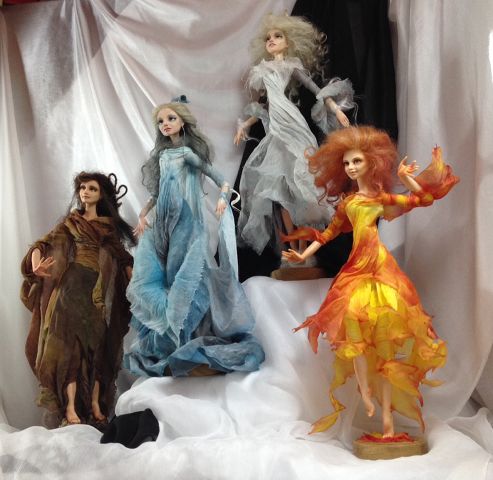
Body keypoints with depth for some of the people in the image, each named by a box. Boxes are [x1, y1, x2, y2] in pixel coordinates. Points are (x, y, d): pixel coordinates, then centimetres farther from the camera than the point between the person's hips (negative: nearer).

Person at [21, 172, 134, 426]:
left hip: (101, 291, 2)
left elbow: (123, 258, 13)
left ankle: (95, 406, 9)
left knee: (98, 347, 3)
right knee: (70, 345, -8)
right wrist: (36, 264, -23)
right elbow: (43, 244, -1)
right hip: (73, 288, -2)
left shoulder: (110, 224, 15)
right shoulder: (70, 221, 11)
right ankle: (70, 409, -8)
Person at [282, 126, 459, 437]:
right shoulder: (346, 202, 13)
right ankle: (365, 395, -10)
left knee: (385, 335, -3)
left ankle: (387, 413, 2)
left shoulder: (382, 196, 8)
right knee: (353, 320, -21)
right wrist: (304, 255, 12)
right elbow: (329, 233, 17)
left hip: (381, 266, -2)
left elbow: (424, 199, 9)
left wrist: (406, 177, -2)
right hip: (357, 268, 2)